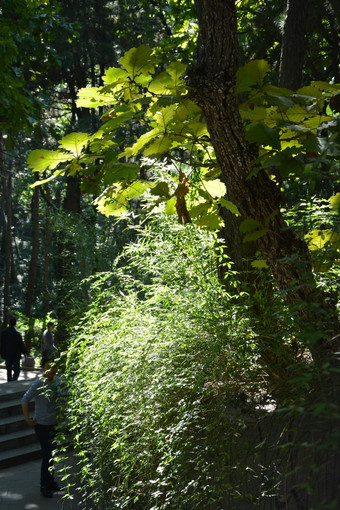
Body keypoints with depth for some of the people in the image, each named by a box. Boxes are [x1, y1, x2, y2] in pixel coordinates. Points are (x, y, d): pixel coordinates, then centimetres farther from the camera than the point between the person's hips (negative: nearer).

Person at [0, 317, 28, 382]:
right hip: (15, 354, -5)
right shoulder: (16, 332, -14)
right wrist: (25, 351, 2)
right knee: (16, 370, 0)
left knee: (9, 370, 14)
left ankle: (9, 382, 17)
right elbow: (21, 343, -10)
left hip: (7, 355, 5)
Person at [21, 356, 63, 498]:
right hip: (42, 425, -7)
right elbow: (25, 400, -19)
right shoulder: (39, 383, -22)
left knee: (52, 454, 18)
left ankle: (51, 482, 34)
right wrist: (27, 418, -17)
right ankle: (44, 486, 15)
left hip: (54, 423, 7)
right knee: (48, 455, -2)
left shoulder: (57, 380, 0)